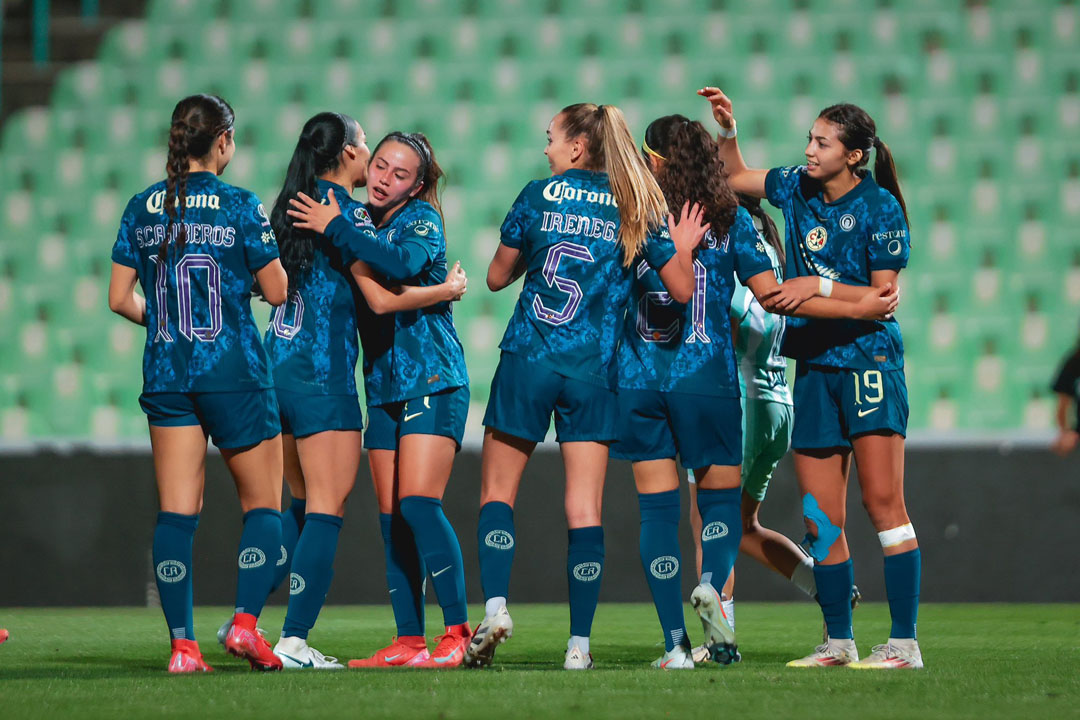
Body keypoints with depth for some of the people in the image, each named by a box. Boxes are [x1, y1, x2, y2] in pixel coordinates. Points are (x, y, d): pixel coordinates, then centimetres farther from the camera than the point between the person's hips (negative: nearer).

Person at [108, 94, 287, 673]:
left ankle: (182, 642, -4)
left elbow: (119, 298, 6)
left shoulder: (143, 207, 3)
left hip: (166, 375, 3)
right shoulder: (241, 207, -7)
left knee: (175, 512, 3)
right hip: (235, 376, -3)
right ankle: (245, 621, -8)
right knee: (263, 505, 9)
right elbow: (277, 291, -3)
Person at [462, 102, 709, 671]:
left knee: (497, 492, 9)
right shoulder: (635, 208, 4)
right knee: (585, 509, 2)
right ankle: (579, 644, -2)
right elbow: (682, 289, 3)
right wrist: (682, 247, 22)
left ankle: (495, 607, -11)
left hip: (526, 363, -1)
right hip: (593, 371, 1)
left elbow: (497, 277, 9)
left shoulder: (539, 196, 1)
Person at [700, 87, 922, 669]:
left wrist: (819, 285, -16)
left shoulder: (878, 206, -7)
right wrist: (727, 129, 9)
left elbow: (885, 295, -9)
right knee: (820, 517, 4)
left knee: (882, 500, -12)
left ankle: (904, 642, -11)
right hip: (814, 366, 6)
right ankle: (839, 641, 12)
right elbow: (734, 177, 25)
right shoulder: (798, 188, 9)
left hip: (869, 362, -6)